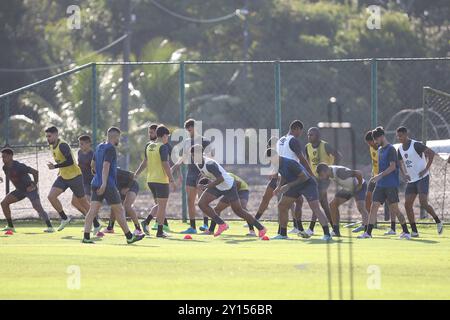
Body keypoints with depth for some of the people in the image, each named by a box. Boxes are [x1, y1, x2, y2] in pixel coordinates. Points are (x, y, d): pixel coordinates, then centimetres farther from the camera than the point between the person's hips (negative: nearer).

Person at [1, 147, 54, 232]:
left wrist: (35, 185, -17)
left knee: (37, 206, -24)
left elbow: (35, 172, -22)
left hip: (30, 189, -8)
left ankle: (50, 227, -25)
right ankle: (10, 226, 5)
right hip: (20, 190, 8)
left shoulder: (19, 166, -25)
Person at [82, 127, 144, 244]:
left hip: (96, 184, 8)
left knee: (93, 210, 0)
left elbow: (93, 164, 26)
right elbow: (106, 166, -21)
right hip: (108, 185, -8)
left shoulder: (99, 147, 14)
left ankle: (86, 236, -11)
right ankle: (129, 237, 9)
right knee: (119, 211, 2)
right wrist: (104, 183, -27)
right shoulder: (110, 149, -11)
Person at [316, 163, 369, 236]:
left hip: (358, 186, -8)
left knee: (360, 207, -27)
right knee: (333, 205, 1)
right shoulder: (329, 173, -12)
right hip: (347, 188, 8)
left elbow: (359, 173, -37)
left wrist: (360, 185, -23)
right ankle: (336, 231, 7)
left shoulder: (340, 172, -39)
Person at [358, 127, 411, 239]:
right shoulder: (380, 149, 15)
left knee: (394, 209, -3)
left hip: (391, 185, -8)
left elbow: (392, 166, -19)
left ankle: (406, 232, 9)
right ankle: (368, 232, -4)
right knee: (374, 206, -2)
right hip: (380, 184, 8)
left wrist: (380, 175, -25)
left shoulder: (390, 149, -10)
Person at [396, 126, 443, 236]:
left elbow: (431, 153, -19)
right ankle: (414, 231, 4)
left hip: (422, 178, -8)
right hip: (411, 180, 8)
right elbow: (401, 163, 25)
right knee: (407, 204, -1)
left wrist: (426, 169, -19)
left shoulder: (416, 145, -13)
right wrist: (404, 174, 5)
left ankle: (438, 222, 2)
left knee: (423, 203, -18)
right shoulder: (400, 149, 9)